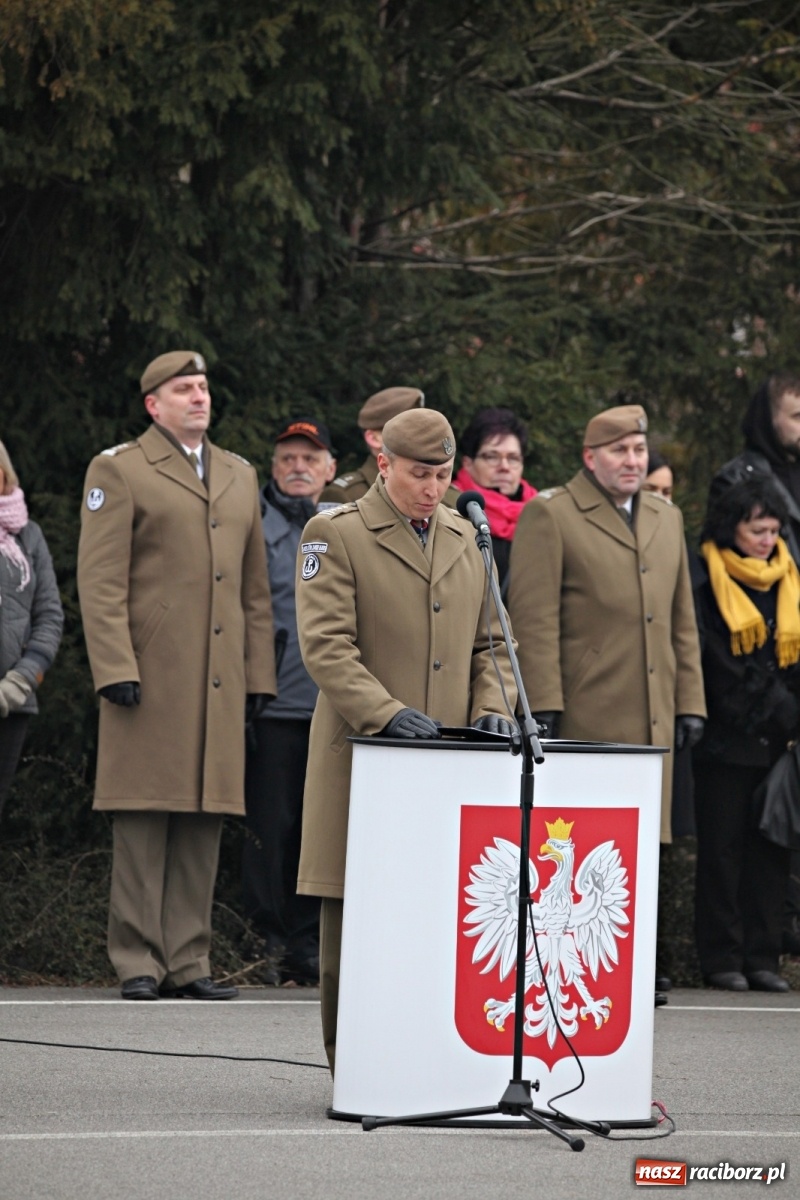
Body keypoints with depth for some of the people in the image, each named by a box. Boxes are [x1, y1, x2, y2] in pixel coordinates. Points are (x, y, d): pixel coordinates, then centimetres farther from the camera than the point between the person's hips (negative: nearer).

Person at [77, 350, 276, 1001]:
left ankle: (189, 961, 9)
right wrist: (115, 670, -13)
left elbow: (255, 587, 21)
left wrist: (259, 673, 13)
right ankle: (139, 963, 1)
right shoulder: (118, 470, 2)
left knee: (205, 824, 4)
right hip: (150, 678, -5)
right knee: (144, 821, -4)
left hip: (220, 682, 5)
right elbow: (100, 581, -5)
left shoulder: (241, 476, 20)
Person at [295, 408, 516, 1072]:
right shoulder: (335, 534, -2)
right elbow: (325, 644, -10)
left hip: (449, 761, 5)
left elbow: (489, 640, 21)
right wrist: (388, 713, -21)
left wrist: (490, 707, 2)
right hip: (363, 752, -4)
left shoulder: (467, 537, 17)